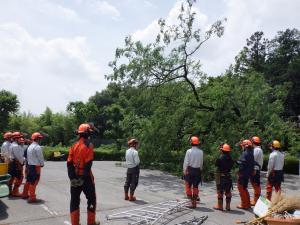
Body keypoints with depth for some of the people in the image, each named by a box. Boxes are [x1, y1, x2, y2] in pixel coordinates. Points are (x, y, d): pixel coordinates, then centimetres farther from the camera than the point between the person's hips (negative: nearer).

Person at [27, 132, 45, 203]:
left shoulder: (30, 146, 14)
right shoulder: (37, 147, -15)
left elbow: (28, 157, 16)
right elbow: (40, 157, -14)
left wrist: (29, 163, 18)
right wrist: (42, 164, 0)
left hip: (30, 165, 9)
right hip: (36, 166, -9)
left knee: (29, 180, 20)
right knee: (34, 182, -5)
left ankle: (25, 194, 32)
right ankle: (32, 197, -1)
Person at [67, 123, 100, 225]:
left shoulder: (74, 145, 5)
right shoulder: (88, 145, -12)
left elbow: (69, 163, 0)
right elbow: (88, 163, -20)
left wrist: (72, 177, -2)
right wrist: (84, 178, -18)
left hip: (75, 176, 6)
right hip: (85, 176, -5)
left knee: (74, 200, 13)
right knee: (91, 199, 10)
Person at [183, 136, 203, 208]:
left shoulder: (189, 151, -10)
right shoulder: (201, 152, -1)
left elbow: (186, 162, -8)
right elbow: (201, 162, 4)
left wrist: (184, 171, -1)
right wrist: (200, 170, 15)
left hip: (190, 170, -3)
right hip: (197, 170, 3)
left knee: (189, 186, 7)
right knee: (195, 187, 10)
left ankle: (190, 201, 6)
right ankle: (194, 202, 14)